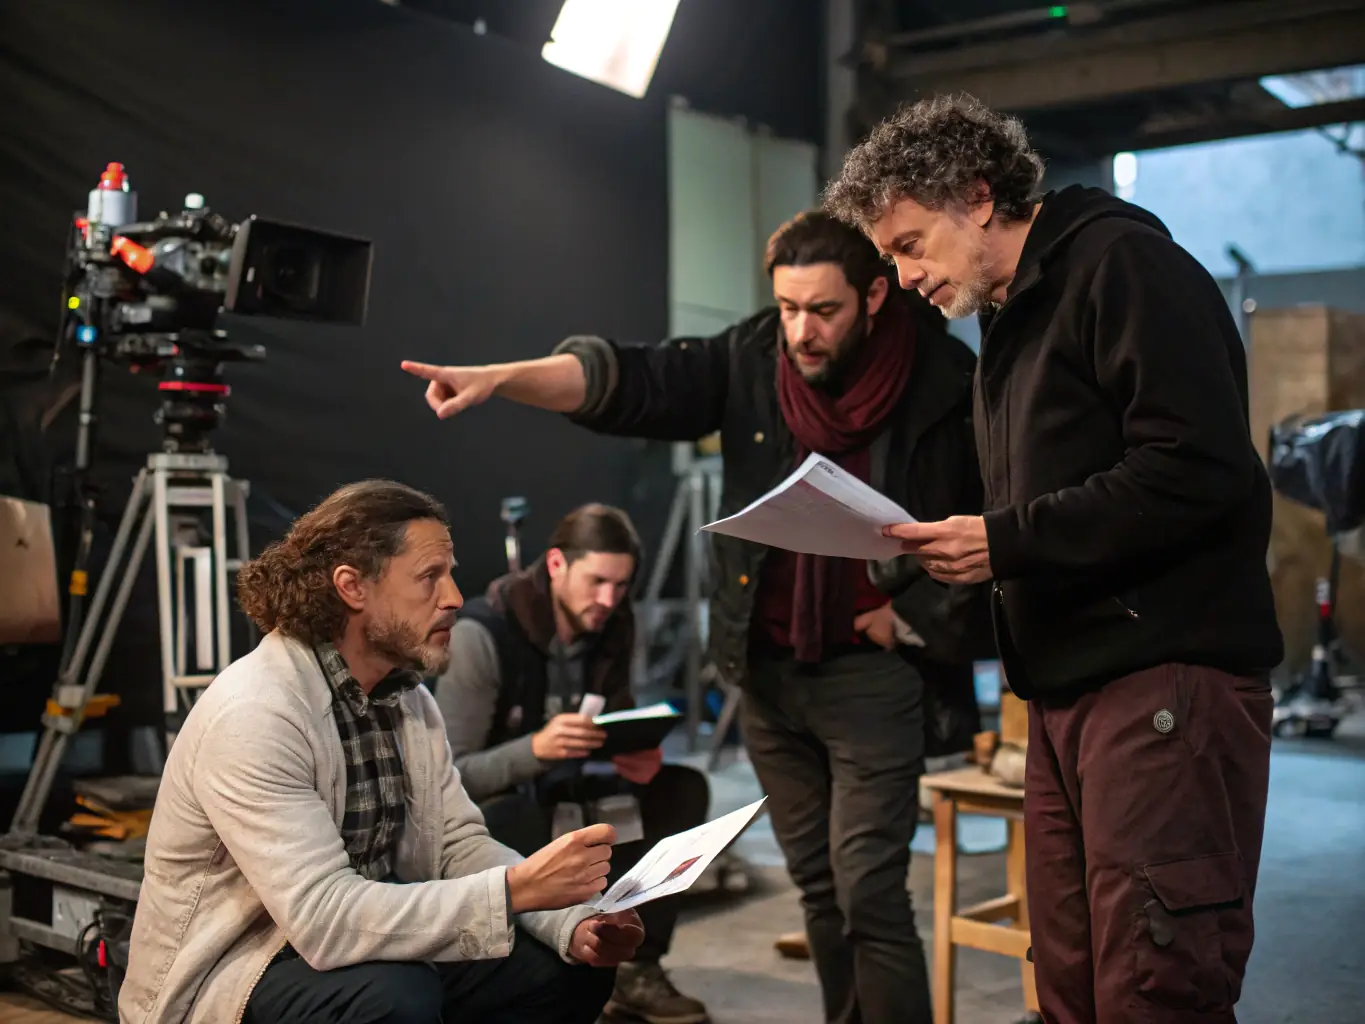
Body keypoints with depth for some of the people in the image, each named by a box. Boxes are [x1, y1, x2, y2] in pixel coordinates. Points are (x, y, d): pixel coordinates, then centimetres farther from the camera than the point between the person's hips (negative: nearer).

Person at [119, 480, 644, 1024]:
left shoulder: (409, 696, 2)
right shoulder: (253, 714, -26)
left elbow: (460, 844, 2)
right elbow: (324, 917, -33)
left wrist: (571, 922, -15)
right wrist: (518, 888, -36)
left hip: (364, 948, 8)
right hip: (230, 974, -8)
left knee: (573, 965, -2)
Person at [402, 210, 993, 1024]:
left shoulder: (943, 380, -11)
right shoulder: (754, 358, -2)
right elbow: (634, 382, -12)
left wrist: (916, 613, -8)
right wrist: (500, 378, -24)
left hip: (871, 667, -4)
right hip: (765, 666, 5)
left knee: (868, 890, -6)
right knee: (819, 886, 16)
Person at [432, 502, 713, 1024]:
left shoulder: (614, 627, -6)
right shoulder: (482, 633, -24)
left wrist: (640, 756, -18)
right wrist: (536, 748, -43)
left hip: (561, 797, 7)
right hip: (480, 811, -7)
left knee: (683, 789, -9)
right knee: (518, 825, -40)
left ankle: (636, 971, -6)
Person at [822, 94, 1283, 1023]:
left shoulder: (1122, 265, -6)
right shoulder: (1010, 324, 22)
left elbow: (1200, 468, -18)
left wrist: (1006, 540, -16)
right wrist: (952, 563, 7)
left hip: (1165, 675, -9)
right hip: (1065, 688, 9)